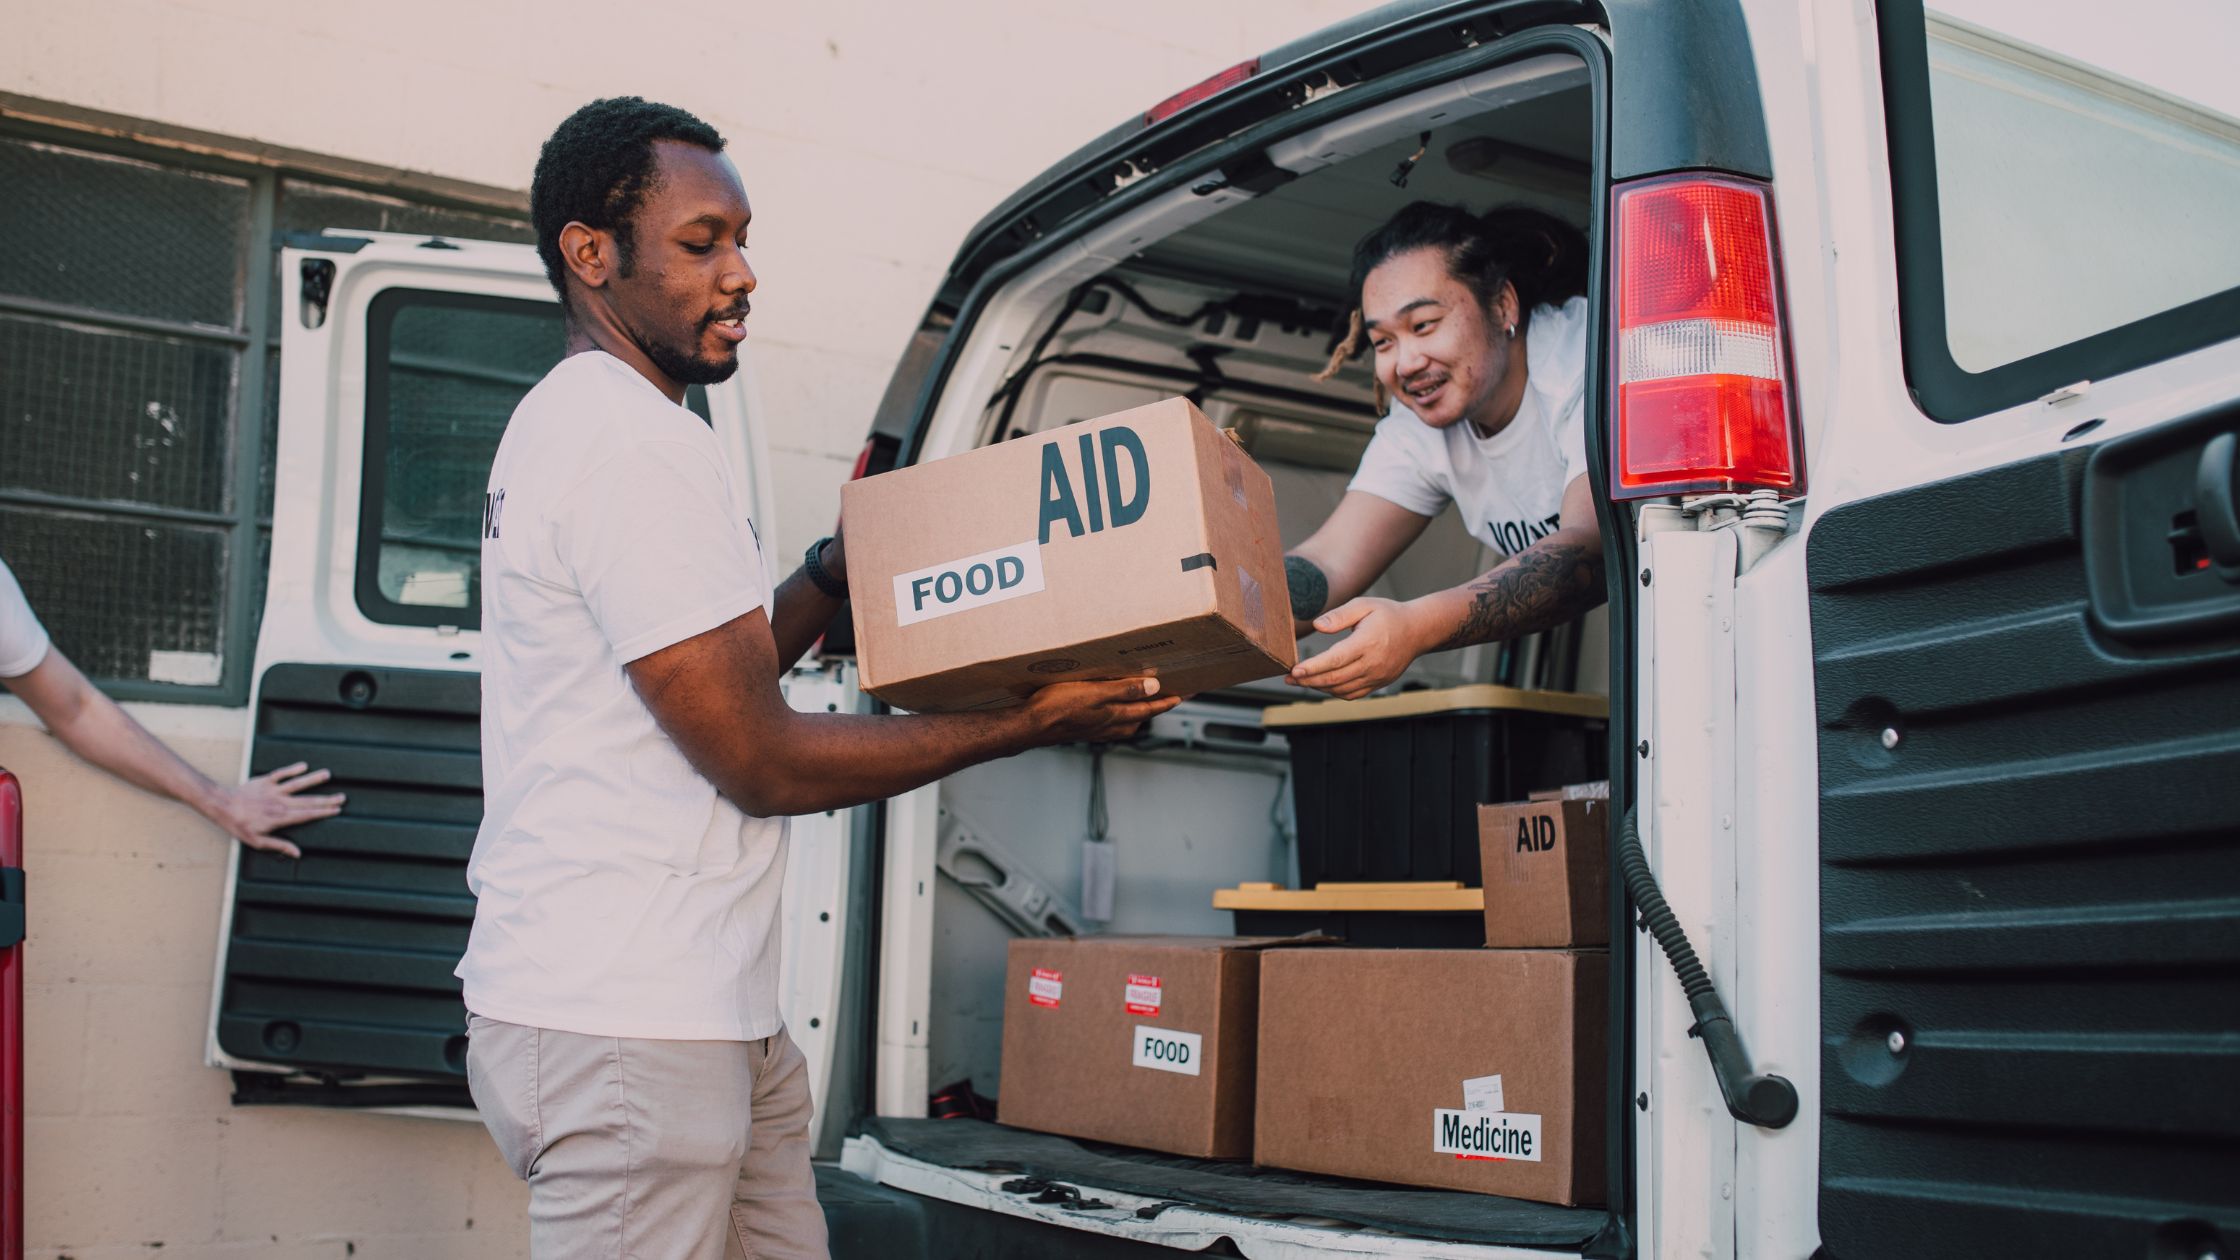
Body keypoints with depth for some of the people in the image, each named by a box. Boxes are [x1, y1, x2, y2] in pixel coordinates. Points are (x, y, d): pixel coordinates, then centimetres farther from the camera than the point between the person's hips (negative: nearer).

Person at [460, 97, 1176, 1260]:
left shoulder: (566, 423, 18)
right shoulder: (632, 441, -16)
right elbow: (762, 764, -16)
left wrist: (836, 570, 12)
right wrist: (1031, 721, -9)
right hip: (621, 1033, -10)